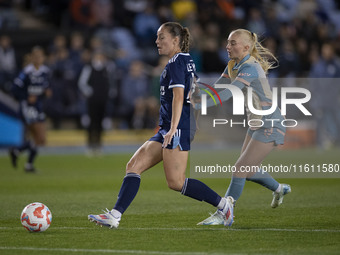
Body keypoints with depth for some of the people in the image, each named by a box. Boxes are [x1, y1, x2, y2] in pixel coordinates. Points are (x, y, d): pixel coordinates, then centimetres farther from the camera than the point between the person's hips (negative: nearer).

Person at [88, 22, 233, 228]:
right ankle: (115, 215, -4)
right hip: (169, 127, 10)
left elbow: (178, 97, -20)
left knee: (176, 182, -12)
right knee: (134, 166, 2)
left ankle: (223, 204, -3)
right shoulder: (187, 61, 19)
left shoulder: (176, 62, -10)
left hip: (178, 127, -10)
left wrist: (173, 129, -27)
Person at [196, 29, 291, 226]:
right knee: (248, 170, 18)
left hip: (270, 126, -9)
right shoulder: (233, 66, 4)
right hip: (256, 124, 9)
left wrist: (195, 105, -39)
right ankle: (279, 189, 43)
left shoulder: (250, 68, -25)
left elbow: (227, 94, -34)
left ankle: (222, 214, -2)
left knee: (240, 169, -11)